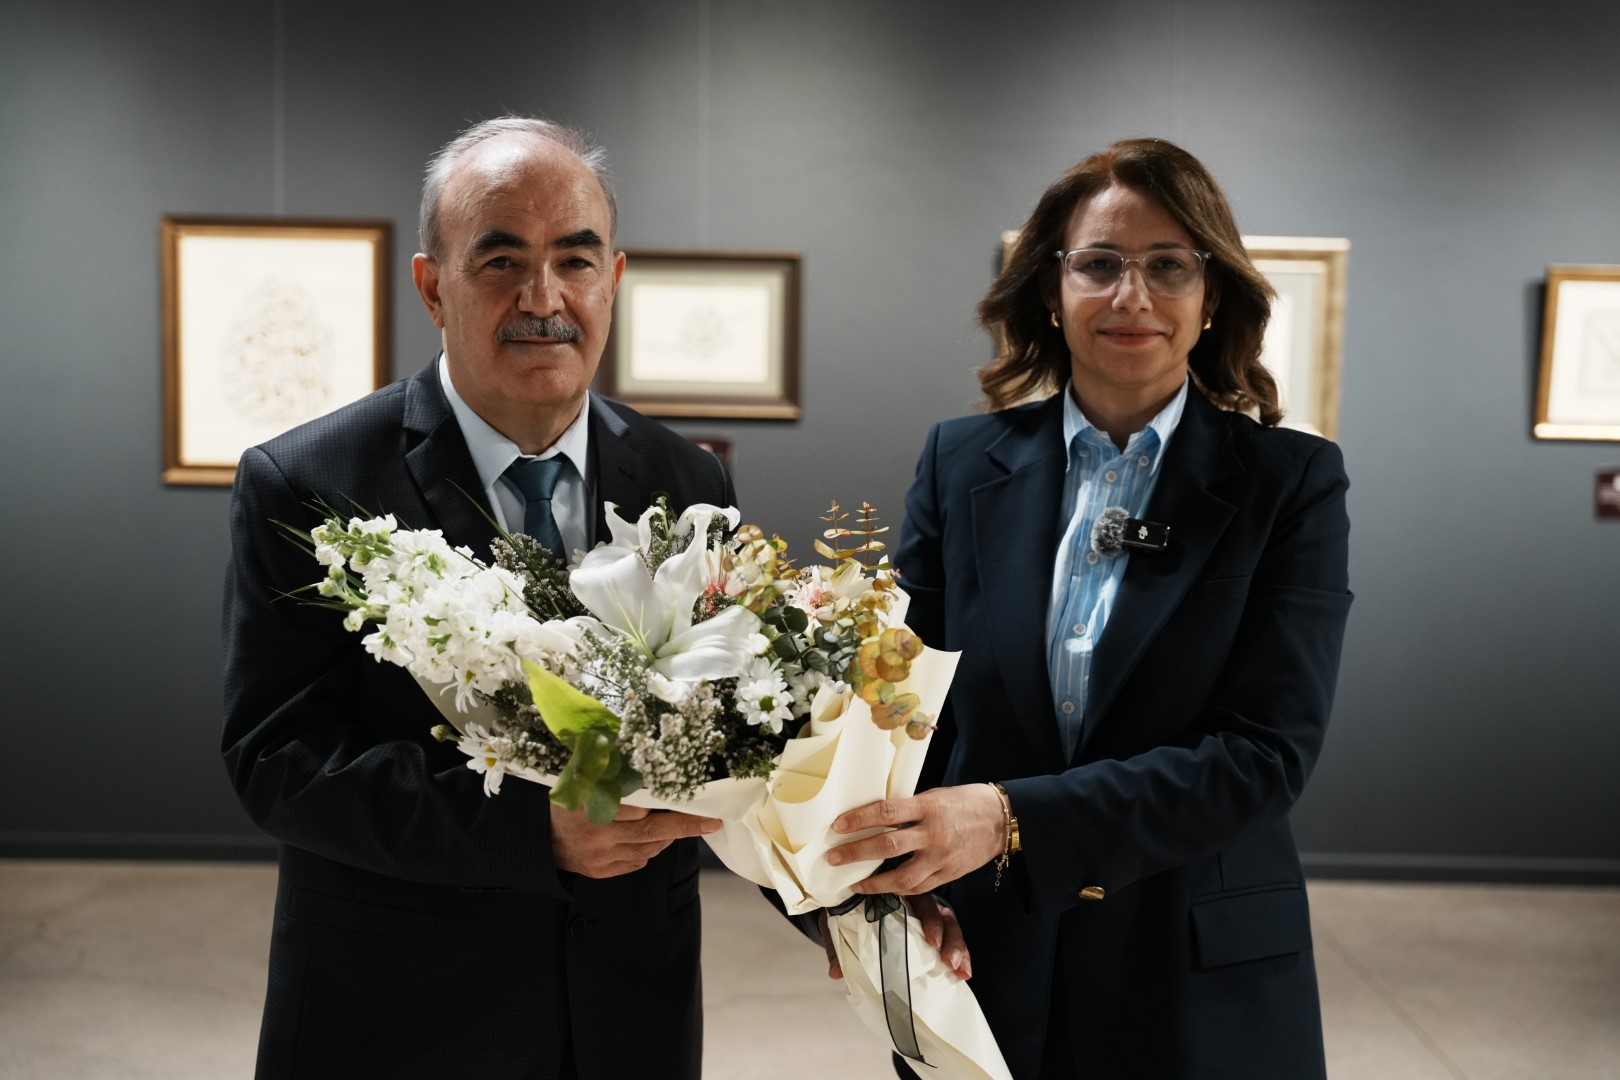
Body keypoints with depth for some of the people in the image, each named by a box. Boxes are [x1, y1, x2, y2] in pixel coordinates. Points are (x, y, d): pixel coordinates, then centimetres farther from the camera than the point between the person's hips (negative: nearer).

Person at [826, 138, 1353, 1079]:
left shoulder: (1294, 482, -7)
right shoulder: (962, 462, -2)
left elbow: (1267, 751, -16)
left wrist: (1013, 818, -28)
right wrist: (895, 889, -17)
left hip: (1203, 987, -1)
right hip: (987, 967, 2)